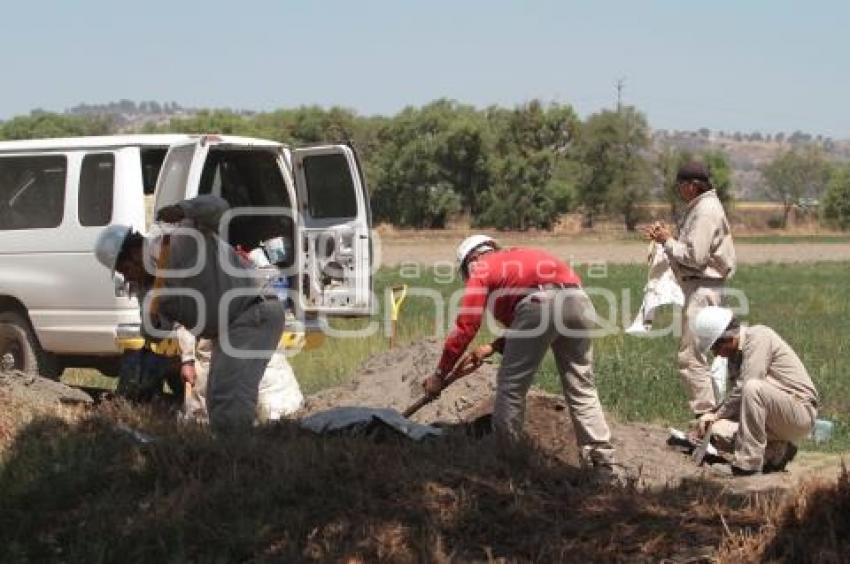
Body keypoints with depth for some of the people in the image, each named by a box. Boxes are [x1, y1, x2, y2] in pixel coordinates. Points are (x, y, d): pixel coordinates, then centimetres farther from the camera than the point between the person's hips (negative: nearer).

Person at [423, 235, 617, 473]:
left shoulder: (482, 269, 18)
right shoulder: (525, 257, 37)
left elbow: (465, 327, 11)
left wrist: (440, 374, 16)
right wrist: (493, 347, 32)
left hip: (539, 306, -6)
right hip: (579, 301, 6)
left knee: (511, 387, 7)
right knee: (581, 388, 13)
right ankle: (602, 459, 11)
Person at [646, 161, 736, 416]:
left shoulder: (706, 211, -16)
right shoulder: (701, 207, 17)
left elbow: (695, 256, -21)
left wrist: (668, 241, -10)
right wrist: (668, 236, 7)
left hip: (702, 289, -11)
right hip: (699, 287, 11)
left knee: (690, 356, -9)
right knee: (697, 355, 16)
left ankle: (705, 413, -7)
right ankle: (712, 411, 21)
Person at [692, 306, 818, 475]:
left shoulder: (759, 337, -14)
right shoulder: (735, 354, 11)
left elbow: (745, 388, -22)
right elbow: (737, 397, 14)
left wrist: (717, 414, -13)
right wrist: (712, 414, -4)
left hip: (801, 412, -9)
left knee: (753, 388, -33)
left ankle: (748, 463, -25)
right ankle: (778, 450, 7)